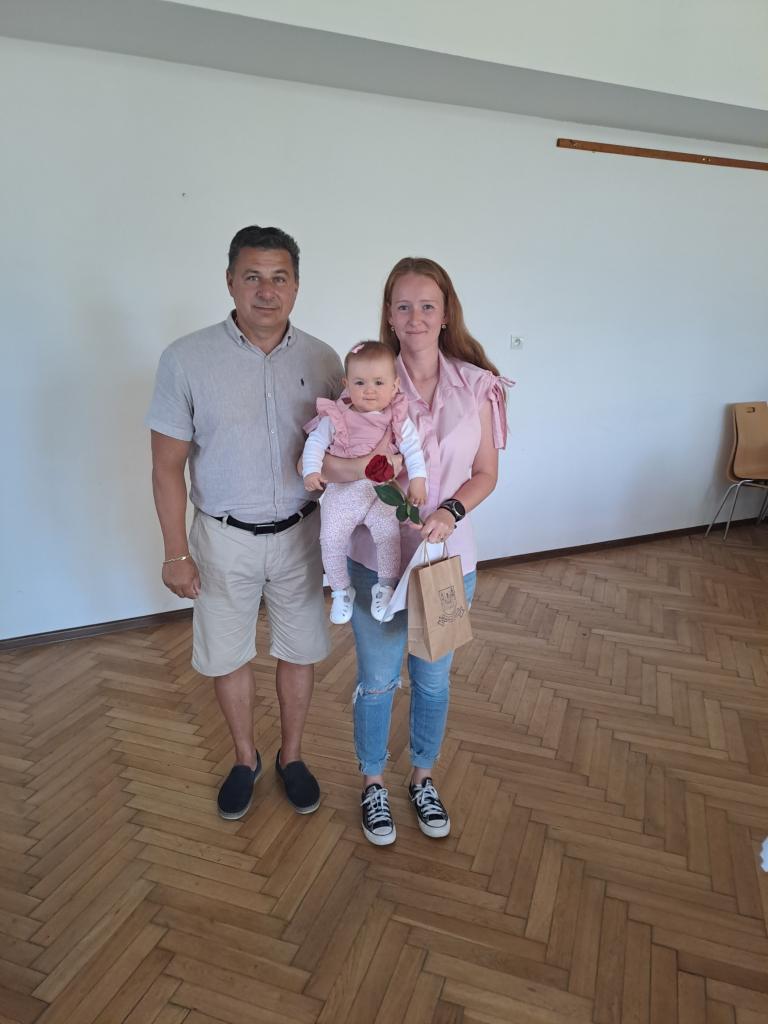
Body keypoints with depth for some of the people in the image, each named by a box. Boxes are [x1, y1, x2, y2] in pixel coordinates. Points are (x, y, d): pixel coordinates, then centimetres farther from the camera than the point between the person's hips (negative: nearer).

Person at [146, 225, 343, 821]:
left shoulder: (322, 360, -5)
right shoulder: (186, 359, -12)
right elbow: (167, 466, -7)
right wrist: (177, 553, -7)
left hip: (300, 533, 2)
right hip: (224, 537, -1)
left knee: (299, 651, 14)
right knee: (227, 656, 14)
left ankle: (291, 756, 38)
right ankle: (245, 759, 39)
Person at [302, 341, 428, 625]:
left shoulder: (398, 418, -1)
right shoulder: (336, 417, -4)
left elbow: (412, 447, -1)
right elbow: (315, 442, -1)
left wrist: (418, 478, -12)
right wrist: (311, 470, -16)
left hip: (382, 490, 0)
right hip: (342, 490, 1)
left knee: (389, 534, -18)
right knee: (331, 538, -4)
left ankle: (385, 586, 5)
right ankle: (341, 590, 19)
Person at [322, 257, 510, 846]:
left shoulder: (476, 384, -4)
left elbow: (486, 473, 1)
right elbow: (321, 464, -8)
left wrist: (451, 510, -17)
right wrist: (372, 466, -26)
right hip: (376, 559, -1)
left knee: (434, 679, 18)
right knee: (377, 680, 14)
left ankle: (424, 778, 44)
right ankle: (373, 783, 39)